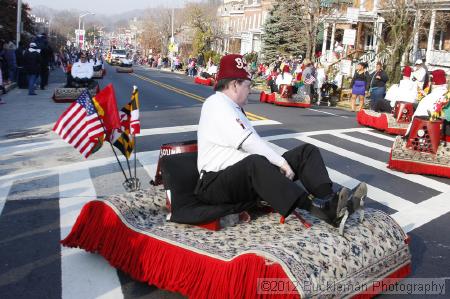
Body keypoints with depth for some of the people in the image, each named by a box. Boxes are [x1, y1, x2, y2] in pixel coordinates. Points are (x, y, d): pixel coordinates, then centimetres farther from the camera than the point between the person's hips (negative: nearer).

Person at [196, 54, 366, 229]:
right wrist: (281, 162, -15)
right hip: (217, 182, -9)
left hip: (250, 174, 10)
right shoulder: (217, 104, -10)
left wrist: (279, 161, 4)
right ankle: (316, 208, -41)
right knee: (255, 162, -42)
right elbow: (248, 142, -20)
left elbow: (253, 142, 19)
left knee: (307, 151, -2)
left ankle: (331, 202, -24)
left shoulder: (231, 107, 23)